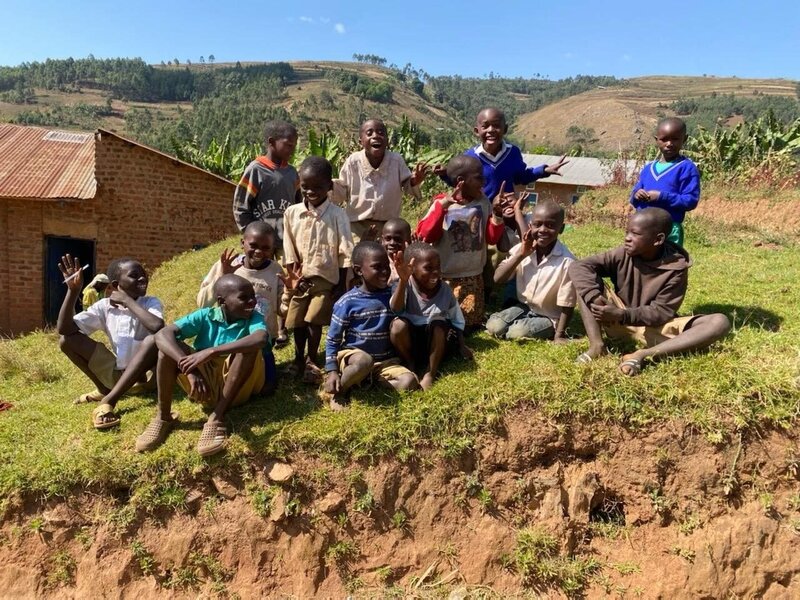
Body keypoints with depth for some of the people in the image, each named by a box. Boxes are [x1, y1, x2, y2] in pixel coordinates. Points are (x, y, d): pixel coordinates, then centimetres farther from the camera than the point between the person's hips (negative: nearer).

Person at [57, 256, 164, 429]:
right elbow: (64, 329, -11)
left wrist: (128, 301, -24)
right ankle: (104, 389, 6)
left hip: (144, 373, -3)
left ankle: (110, 400, -26)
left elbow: (158, 327, -36)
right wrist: (73, 290, -20)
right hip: (115, 372, 4)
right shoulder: (104, 306, -3)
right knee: (66, 339, -6)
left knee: (154, 339, -35)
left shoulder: (151, 303, -11)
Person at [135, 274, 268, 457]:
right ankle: (163, 417, -12)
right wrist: (190, 370, -35)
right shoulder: (205, 316, -5)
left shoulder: (254, 317, -9)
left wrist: (211, 352, -42)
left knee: (249, 348, -29)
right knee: (168, 343, -17)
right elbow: (162, 334, -19)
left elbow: (261, 339, -35)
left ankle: (216, 419, -28)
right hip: (204, 385, 2)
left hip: (236, 388, -2)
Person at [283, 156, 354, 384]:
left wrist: (341, 285, -8)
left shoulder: (337, 215, -10)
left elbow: (344, 253, -8)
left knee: (314, 321, -4)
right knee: (297, 322, 10)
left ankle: (311, 361, 17)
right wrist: (292, 278, -1)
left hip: (326, 279, -3)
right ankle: (299, 358, 32)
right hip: (299, 278, 3)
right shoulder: (292, 213, -2)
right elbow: (289, 250, 4)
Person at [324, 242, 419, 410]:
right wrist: (331, 371, -12)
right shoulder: (347, 302, -10)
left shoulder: (392, 294, -1)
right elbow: (332, 340, -4)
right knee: (364, 361, -40)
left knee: (409, 382, -24)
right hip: (352, 356, -3)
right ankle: (339, 391, -11)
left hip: (385, 361, 4)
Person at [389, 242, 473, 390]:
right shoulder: (406, 287, -16)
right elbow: (395, 310, -36)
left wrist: (461, 346, -4)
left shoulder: (445, 290, -9)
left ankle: (430, 373, -14)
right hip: (410, 340, -1)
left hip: (435, 341, 1)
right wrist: (403, 281, -49)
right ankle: (409, 364, -4)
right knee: (398, 324, -30)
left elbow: (457, 321, 4)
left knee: (439, 324, -29)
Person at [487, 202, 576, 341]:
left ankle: (549, 334, 0)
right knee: (493, 327, -18)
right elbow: (497, 279, -13)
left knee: (517, 334, -26)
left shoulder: (567, 262, -23)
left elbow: (567, 306, -16)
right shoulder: (522, 249, -9)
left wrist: (559, 336, -14)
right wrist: (520, 255, -22)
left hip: (548, 317, -4)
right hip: (523, 307, 4)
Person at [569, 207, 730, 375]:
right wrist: (594, 298, -34)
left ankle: (644, 355, -35)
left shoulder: (676, 269, -15)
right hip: (618, 322, 1)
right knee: (582, 276, -19)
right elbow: (578, 266, -17)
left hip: (656, 328, -1)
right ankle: (597, 345, -25)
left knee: (720, 322, -25)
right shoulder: (623, 255, -11)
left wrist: (622, 314, -35)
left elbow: (661, 312, -18)